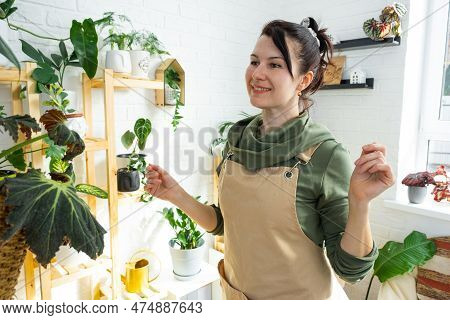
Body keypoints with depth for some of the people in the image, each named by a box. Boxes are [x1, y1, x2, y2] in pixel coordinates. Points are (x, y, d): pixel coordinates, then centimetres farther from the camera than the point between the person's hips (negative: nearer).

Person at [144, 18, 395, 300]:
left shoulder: (327, 155, -23)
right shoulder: (238, 136, -8)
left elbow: (350, 268, -18)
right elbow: (224, 223, 2)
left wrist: (360, 201, -32)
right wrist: (177, 195, -10)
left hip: (301, 296, -4)